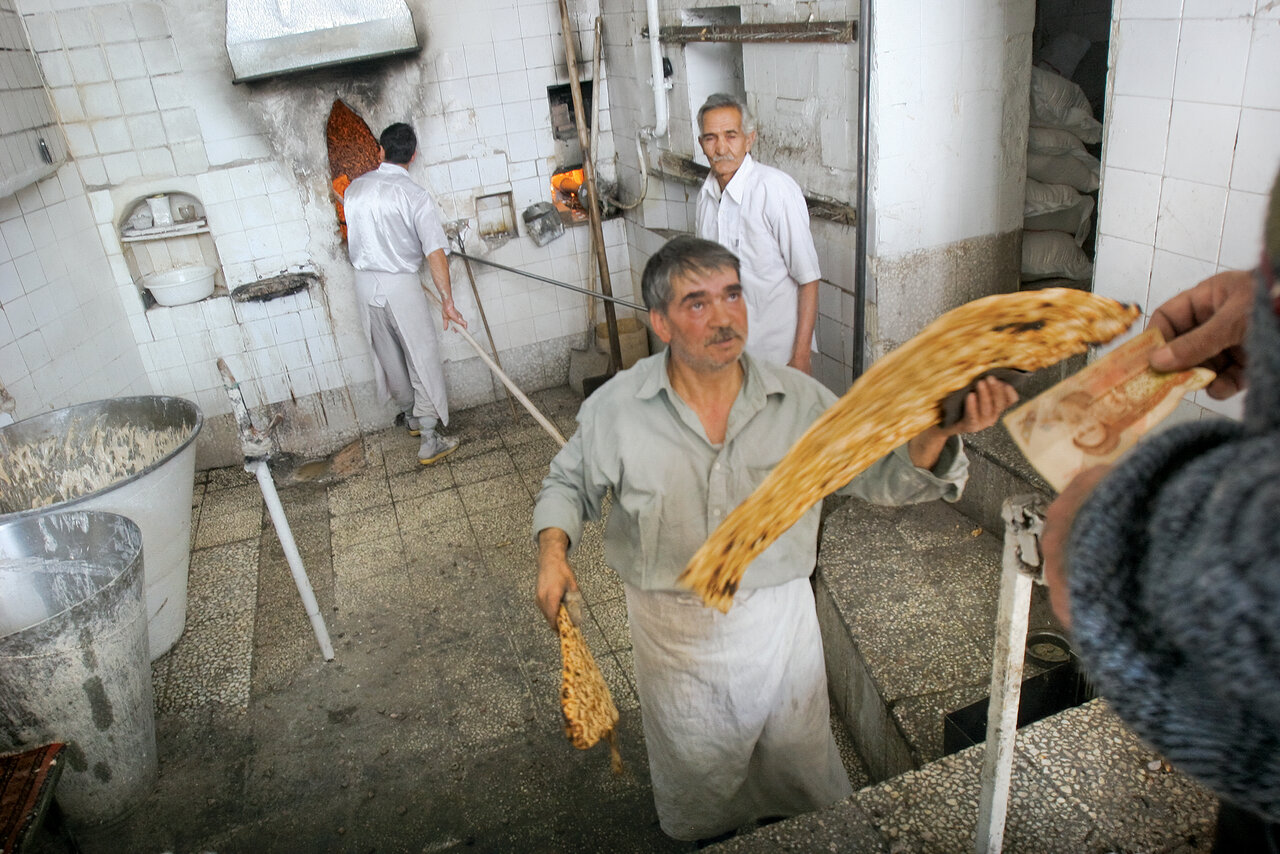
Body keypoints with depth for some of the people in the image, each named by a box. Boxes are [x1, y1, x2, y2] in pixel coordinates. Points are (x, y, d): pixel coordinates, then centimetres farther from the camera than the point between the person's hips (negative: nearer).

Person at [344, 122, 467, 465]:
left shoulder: (354, 188, 4)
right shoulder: (414, 195, -14)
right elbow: (435, 253, -21)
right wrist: (447, 300, -20)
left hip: (364, 282, 6)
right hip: (400, 284, -6)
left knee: (388, 356, 20)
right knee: (423, 358, 2)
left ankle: (411, 415, 39)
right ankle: (430, 440, 1)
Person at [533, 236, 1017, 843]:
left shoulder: (799, 400, -14)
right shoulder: (615, 409, -16)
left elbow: (881, 475, -13)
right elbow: (569, 481, 1)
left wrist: (936, 433, -34)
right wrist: (552, 549, -16)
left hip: (780, 615, 1)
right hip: (675, 628, -1)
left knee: (800, 765, 24)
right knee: (697, 777, 24)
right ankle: (706, 840, 57)